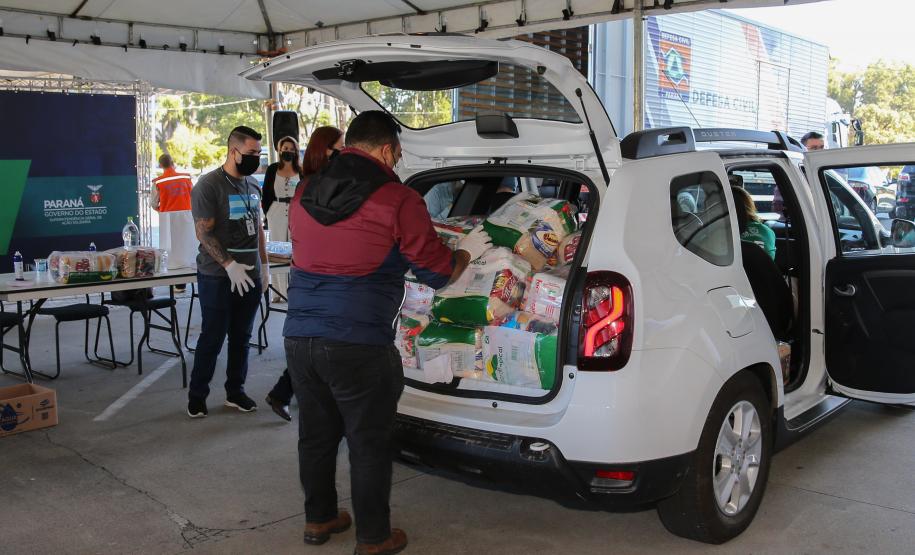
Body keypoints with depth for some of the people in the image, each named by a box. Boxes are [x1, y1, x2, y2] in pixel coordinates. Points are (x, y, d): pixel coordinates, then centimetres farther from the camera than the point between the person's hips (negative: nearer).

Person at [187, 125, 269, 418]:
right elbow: (204, 232, -15)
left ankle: (235, 391, 23)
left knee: (242, 337, 11)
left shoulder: (253, 185, 11)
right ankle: (197, 395, 15)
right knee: (212, 337, 1)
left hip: (250, 275, 6)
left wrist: (264, 265, 15)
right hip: (218, 276, -6)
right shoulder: (209, 184, -10)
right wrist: (230, 265, -21)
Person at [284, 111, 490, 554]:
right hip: (358, 346, -6)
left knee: (316, 435, 19)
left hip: (299, 338, 7)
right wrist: (469, 251, 19)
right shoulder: (398, 200, -8)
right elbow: (438, 271, -1)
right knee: (369, 444, 8)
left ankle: (318, 518, 35)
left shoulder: (305, 195, 13)